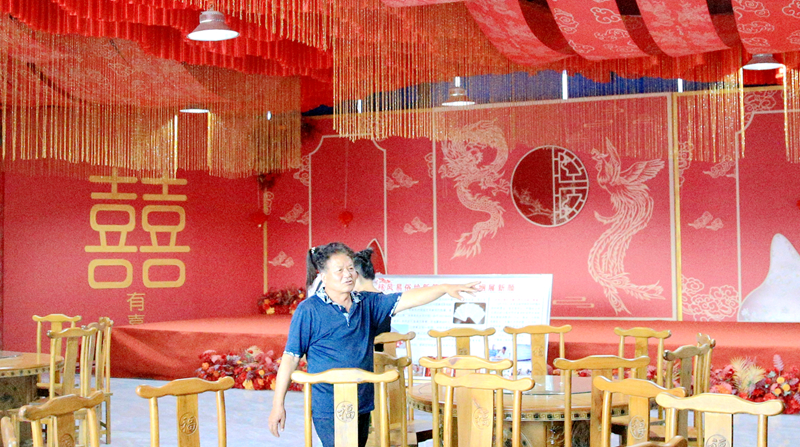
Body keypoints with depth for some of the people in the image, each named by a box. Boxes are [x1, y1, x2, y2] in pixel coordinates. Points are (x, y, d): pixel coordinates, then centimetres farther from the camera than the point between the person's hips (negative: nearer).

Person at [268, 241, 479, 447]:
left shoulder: (367, 303, 9)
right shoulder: (309, 310, -5)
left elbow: (405, 299, 2)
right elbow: (291, 357, -4)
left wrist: (444, 288, -11)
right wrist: (278, 404, -5)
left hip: (362, 404, 6)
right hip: (327, 408, -5)